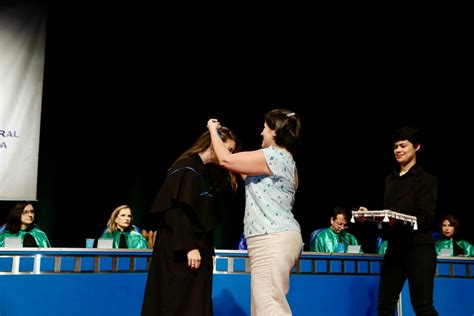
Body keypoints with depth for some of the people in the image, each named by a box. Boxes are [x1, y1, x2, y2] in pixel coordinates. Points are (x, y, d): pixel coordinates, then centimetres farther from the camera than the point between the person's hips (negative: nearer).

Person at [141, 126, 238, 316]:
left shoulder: (202, 172, 17)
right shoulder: (186, 167, -10)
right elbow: (180, 210, -20)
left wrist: (208, 251, 15)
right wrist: (188, 247, -24)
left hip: (197, 247, 9)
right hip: (180, 252, -9)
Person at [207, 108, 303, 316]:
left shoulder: (274, 156, -10)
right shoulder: (284, 160, 21)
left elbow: (225, 160, -10)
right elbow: (251, 178, 31)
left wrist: (213, 130, 6)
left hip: (272, 240, -11)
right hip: (278, 239, 11)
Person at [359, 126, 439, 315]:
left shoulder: (426, 179, -2)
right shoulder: (391, 179, 16)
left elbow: (427, 218, -11)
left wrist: (398, 221, -26)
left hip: (418, 249, -6)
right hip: (394, 248, 7)